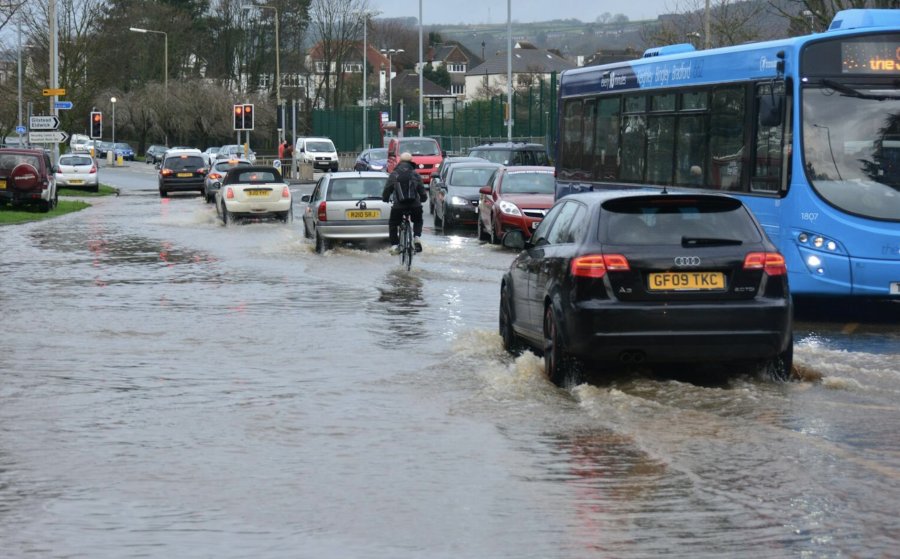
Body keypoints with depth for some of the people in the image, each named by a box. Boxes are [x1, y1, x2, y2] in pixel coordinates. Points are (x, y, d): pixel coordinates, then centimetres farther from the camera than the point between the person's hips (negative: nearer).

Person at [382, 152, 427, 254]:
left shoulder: (394, 175, 4)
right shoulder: (415, 174, 6)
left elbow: (387, 189, 7)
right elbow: (422, 190, 8)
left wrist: (385, 198, 27)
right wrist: (424, 198, 30)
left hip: (399, 205, -1)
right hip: (415, 205, 1)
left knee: (393, 224, 20)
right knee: (418, 221, 28)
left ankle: (394, 245, 6)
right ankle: (417, 237, 3)